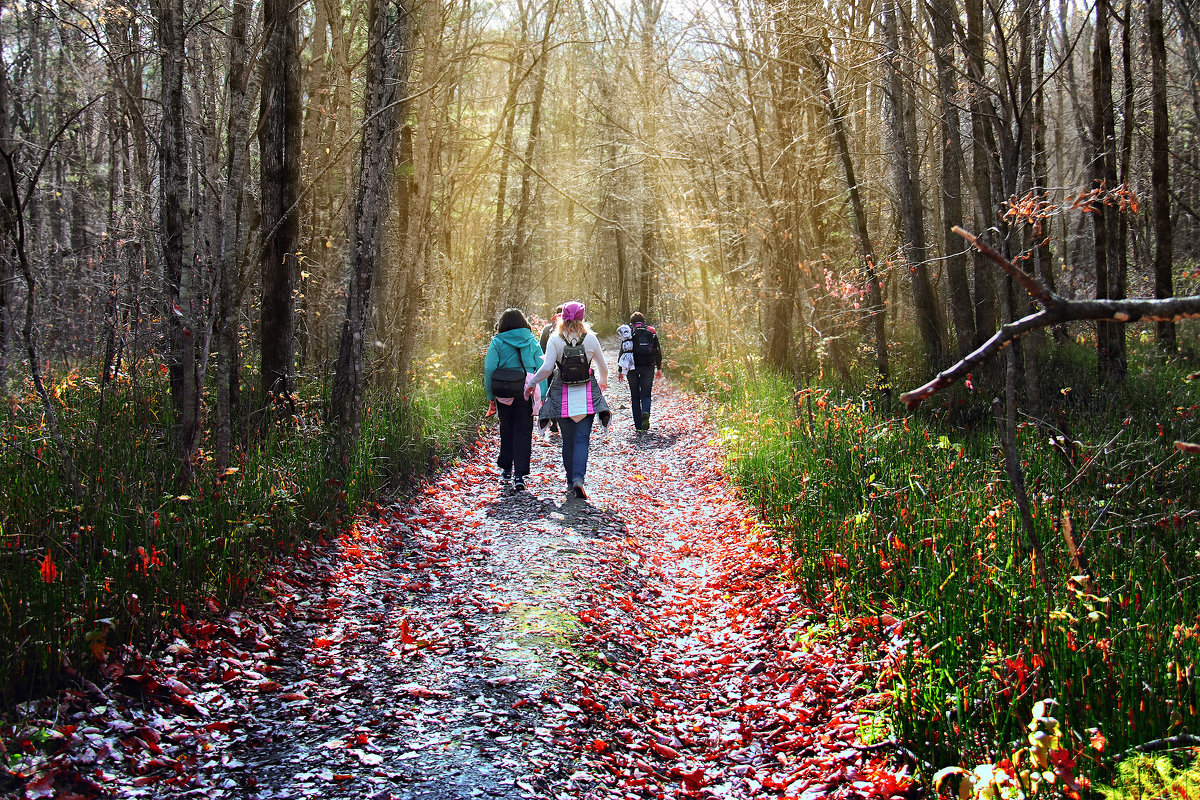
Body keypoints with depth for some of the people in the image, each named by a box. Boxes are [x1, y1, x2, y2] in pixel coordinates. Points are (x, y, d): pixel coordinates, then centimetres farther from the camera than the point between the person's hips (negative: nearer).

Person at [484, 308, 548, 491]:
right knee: (523, 432, 3)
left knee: (506, 430, 17)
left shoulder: (497, 342, -1)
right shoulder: (531, 341, 3)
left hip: (504, 393, 0)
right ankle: (519, 474, -5)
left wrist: (491, 396, 1)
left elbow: (489, 369, -6)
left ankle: (506, 469, 27)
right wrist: (542, 396, -1)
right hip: (526, 392, 0)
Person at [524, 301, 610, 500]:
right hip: (586, 395, 0)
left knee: (568, 440, 10)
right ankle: (579, 478, -21)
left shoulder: (555, 340, -6)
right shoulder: (590, 339, -2)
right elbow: (603, 366, 8)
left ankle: (571, 483, 16)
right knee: (582, 438, -1)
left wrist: (532, 382, 3)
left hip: (562, 397, 0)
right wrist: (603, 381, 29)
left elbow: (547, 368, -13)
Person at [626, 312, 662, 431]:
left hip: (633, 368, -1)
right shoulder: (652, 332, 8)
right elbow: (658, 352, 8)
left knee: (635, 396, 8)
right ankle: (645, 412, -24)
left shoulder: (629, 333, 2)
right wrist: (659, 368, 16)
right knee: (646, 394, 8)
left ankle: (638, 425, 6)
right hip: (648, 367, 1)